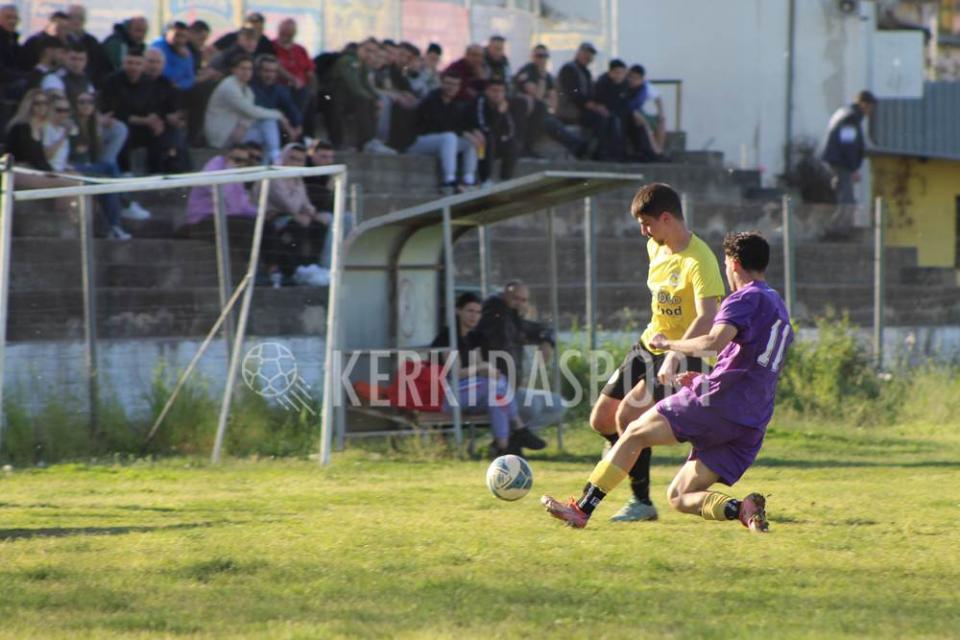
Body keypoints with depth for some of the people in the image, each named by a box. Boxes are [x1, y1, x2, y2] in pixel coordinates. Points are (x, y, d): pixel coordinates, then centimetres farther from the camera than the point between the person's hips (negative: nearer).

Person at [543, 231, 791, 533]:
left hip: (716, 404, -8)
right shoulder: (779, 309, 25)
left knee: (634, 434, 7)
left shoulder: (746, 299, -5)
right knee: (679, 497, 10)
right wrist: (704, 379, 33)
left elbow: (714, 342, -23)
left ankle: (582, 508, 5)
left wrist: (668, 343, -9)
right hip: (751, 428, 8)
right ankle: (742, 508, -15)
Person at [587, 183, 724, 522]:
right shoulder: (656, 247, 4)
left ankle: (642, 503, -11)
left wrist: (674, 357, -44)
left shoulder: (699, 261, -23)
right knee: (601, 420, 7)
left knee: (628, 415, -22)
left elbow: (707, 317, -35)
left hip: (682, 356, -9)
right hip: (649, 343, 9)